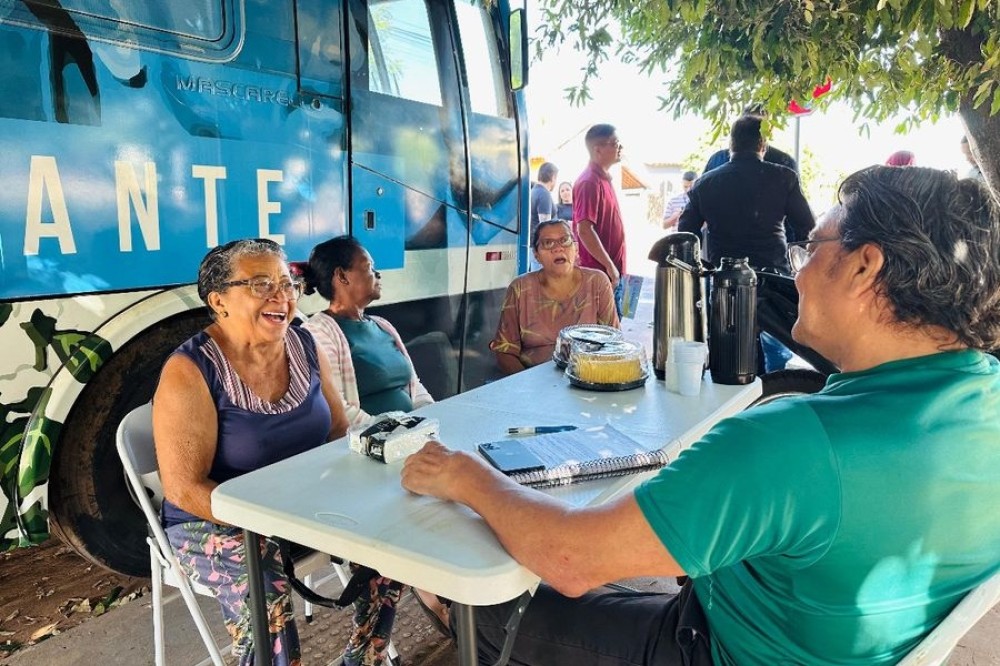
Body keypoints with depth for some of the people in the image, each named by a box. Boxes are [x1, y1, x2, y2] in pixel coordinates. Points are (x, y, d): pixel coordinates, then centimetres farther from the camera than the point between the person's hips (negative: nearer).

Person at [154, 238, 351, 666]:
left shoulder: (303, 346, 1)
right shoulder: (190, 372, -17)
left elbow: (340, 431, 9)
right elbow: (184, 489, -18)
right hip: (215, 522, -6)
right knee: (269, 606, -33)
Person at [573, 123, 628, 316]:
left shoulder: (604, 179, 16)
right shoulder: (590, 182, -14)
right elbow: (584, 230, -22)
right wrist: (610, 266, -20)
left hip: (612, 272, 10)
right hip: (600, 274, -10)